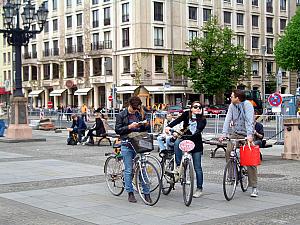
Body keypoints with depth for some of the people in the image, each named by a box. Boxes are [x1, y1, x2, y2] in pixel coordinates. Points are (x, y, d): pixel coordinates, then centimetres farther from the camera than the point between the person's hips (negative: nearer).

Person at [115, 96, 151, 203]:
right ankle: (130, 193, 9)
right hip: (127, 145, -3)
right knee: (128, 170, 0)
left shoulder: (138, 114, 13)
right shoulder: (121, 115, 1)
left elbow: (143, 130, 20)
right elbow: (117, 130, -4)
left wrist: (145, 125, -2)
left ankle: (146, 193, 4)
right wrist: (129, 127, -16)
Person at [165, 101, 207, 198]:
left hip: (196, 143, -1)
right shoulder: (186, 114, 4)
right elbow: (178, 120, -14)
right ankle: (178, 166, -24)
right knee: (177, 143, -34)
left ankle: (199, 188, 12)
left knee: (197, 167, 0)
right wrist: (169, 126, -29)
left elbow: (199, 130, -17)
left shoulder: (202, 119, 1)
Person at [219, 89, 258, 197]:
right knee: (228, 152, -14)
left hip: (246, 135, -5)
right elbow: (228, 119, -3)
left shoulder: (247, 105, -13)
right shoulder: (232, 106, 3)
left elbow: (249, 120, -24)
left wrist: (249, 135, -35)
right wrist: (224, 133, -16)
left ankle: (254, 187, -1)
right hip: (235, 133, 5)